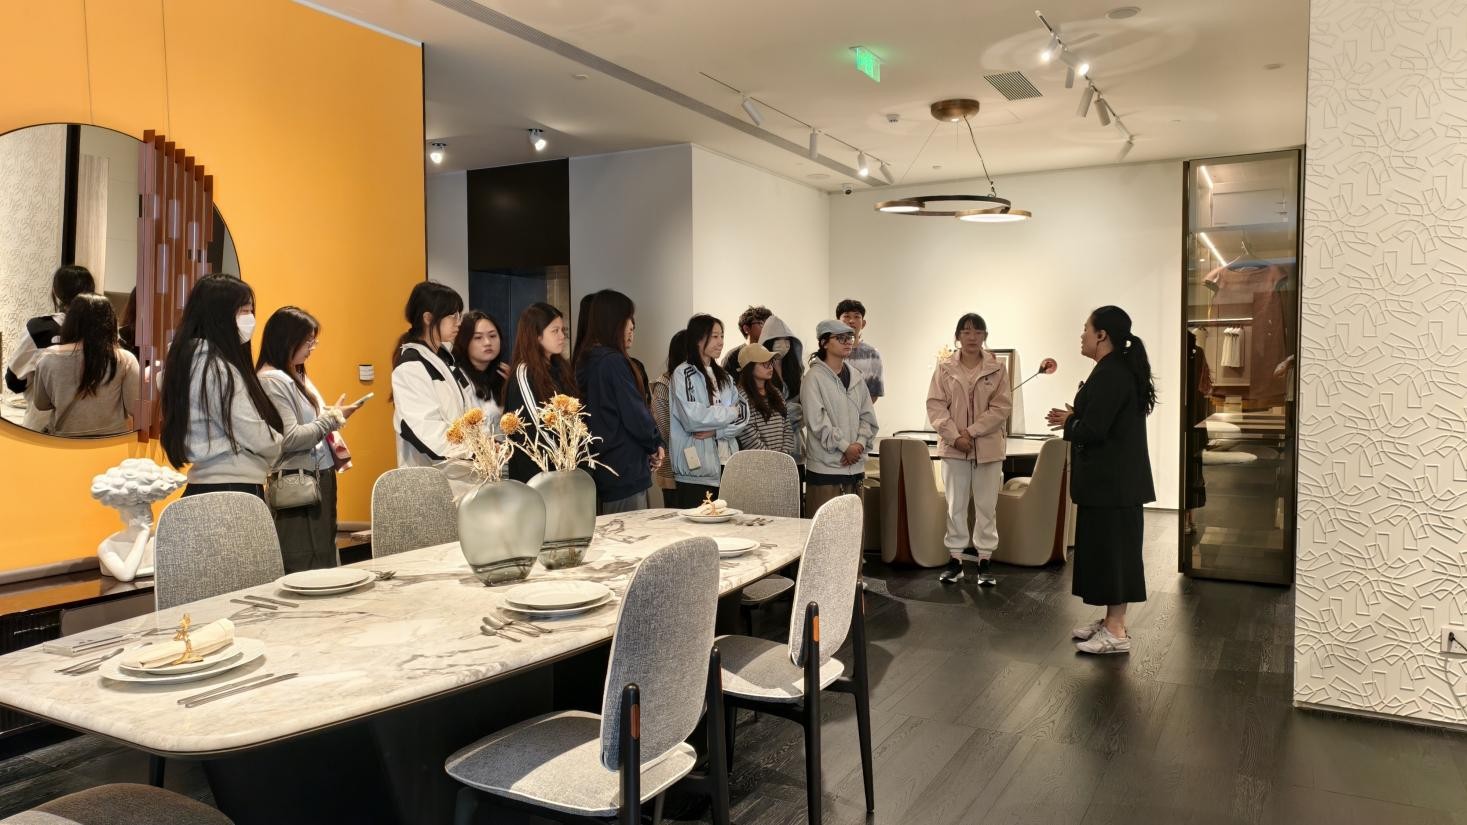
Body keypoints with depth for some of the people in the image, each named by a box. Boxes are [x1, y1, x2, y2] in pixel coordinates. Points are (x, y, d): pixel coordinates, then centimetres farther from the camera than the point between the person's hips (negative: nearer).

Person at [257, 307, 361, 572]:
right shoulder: (272, 380, -12)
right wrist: (333, 418, -11)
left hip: (320, 477, 9)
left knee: (325, 565, 8)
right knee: (306, 572, -7)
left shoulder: (296, 376, 15)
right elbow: (290, 438, -19)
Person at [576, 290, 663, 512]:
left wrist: (650, 444, 5)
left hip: (601, 469, 9)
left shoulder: (587, 361, 11)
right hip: (625, 469, -9)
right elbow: (635, 413, -16)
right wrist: (655, 445, 2)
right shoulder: (614, 361, -16)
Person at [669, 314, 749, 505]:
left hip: (726, 464, 6)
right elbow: (692, 418, -16)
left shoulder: (724, 376, 17)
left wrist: (716, 431, -11)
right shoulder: (683, 374, -3)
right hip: (697, 469, -6)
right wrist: (730, 412, -3)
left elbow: (743, 416, 7)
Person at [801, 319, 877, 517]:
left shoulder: (856, 376, 13)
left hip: (856, 467, 6)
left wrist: (860, 444, -5)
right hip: (825, 467, -6)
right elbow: (817, 422, -13)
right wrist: (845, 446, -12)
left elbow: (868, 416, 12)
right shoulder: (814, 377, -7)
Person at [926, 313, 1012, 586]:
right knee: (955, 505, 8)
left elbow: (1002, 406, -6)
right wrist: (955, 436, -14)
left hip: (988, 446, 0)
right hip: (954, 446, 1)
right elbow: (935, 405, -3)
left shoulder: (997, 368, -1)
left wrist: (971, 431, -14)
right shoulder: (945, 368, 1)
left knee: (986, 506, 6)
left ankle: (985, 559, 16)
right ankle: (955, 558, 17)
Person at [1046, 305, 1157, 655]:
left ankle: (1116, 632, 5)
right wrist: (1075, 418, 7)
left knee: (1111, 547, -3)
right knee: (1110, 548, 15)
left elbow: (1093, 430, -23)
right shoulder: (1121, 369, 13)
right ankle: (1111, 620, 25)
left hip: (1112, 480, -10)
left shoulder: (1110, 374, -19)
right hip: (1114, 478, 10)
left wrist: (1068, 423, -5)